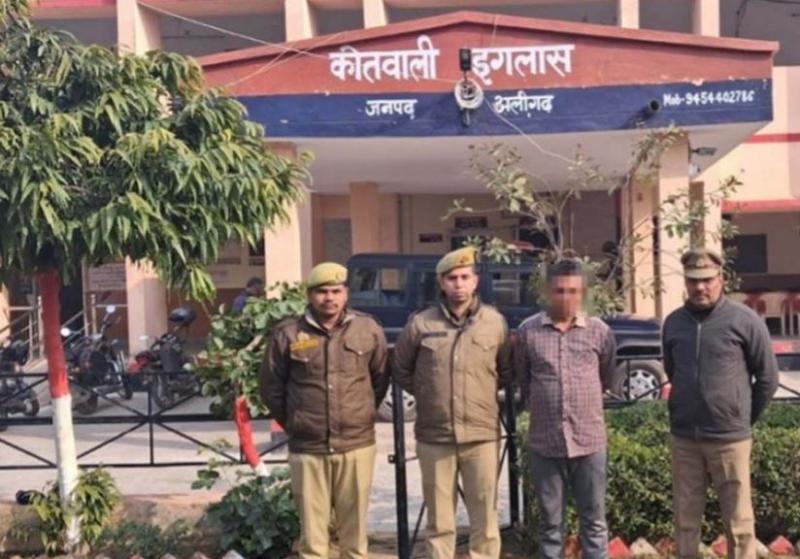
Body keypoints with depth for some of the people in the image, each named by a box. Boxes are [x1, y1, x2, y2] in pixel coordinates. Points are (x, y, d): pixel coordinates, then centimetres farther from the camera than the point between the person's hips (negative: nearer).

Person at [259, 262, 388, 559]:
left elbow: (381, 380, 12)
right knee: (312, 526, 8)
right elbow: (271, 386, 5)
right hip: (307, 448, -1)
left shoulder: (369, 330, 1)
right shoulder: (287, 333, -3)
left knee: (354, 523, 11)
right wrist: (292, 422, 8)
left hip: (357, 445, 1)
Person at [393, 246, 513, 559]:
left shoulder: (496, 323, 0)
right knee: (439, 521, 10)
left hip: (482, 435, 0)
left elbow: (507, 371, 12)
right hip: (434, 437, 0)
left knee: (485, 519, 8)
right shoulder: (420, 323, -2)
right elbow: (401, 371, 11)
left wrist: (483, 393, 7)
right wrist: (428, 395, 8)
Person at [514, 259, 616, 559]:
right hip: (545, 442, 0)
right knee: (550, 523, 11)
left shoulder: (600, 331, -1)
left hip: (589, 441, 0)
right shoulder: (528, 331, -2)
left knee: (594, 521, 9)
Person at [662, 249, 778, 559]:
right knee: (685, 521, 11)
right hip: (683, 438, 4)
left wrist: (745, 419, 6)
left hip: (730, 438, -3)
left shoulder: (745, 320, -6)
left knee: (738, 522, 4)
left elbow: (768, 377, 1)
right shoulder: (673, 322, 5)